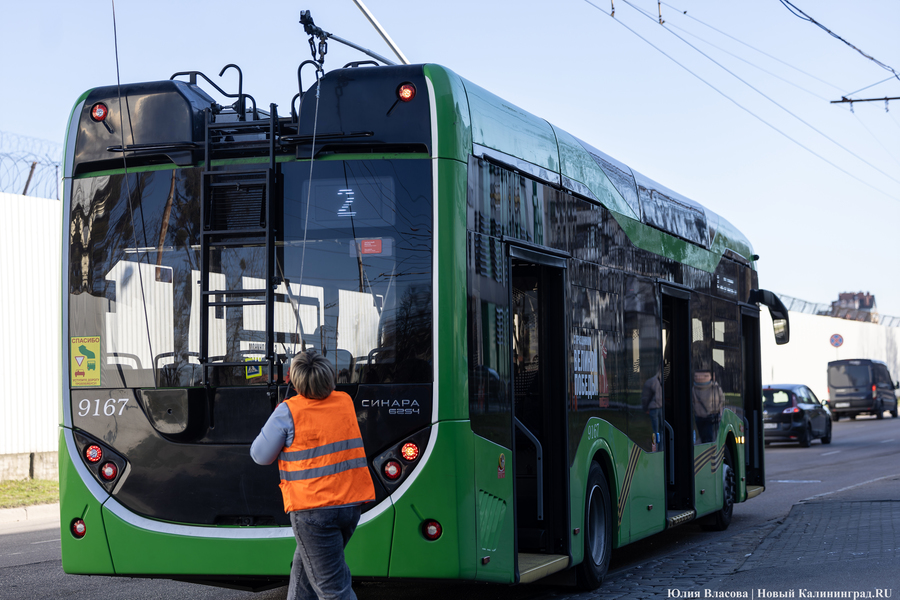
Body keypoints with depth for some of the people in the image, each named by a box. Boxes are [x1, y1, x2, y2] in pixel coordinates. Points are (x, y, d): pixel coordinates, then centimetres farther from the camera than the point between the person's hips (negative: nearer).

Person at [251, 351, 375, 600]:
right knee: (304, 565, 25)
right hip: (351, 503, 7)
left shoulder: (288, 411, -12)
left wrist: (276, 418, 12)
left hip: (314, 509, -7)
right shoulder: (345, 403, 6)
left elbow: (260, 455, -3)